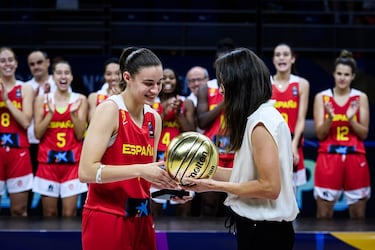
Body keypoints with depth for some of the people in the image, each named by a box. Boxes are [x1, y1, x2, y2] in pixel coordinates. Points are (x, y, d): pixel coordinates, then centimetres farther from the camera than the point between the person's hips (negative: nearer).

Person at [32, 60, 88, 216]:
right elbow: (38, 134, -1)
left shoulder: (80, 100, 4)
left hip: (72, 161, 0)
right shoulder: (42, 100, 4)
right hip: (48, 160, 0)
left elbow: (80, 135, 0)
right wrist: (50, 112, -13)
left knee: (69, 213, -3)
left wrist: (74, 113, -14)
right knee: (49, 213, 4)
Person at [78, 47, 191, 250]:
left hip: (141, 218, 7)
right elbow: (86, 171, -21)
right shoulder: (109, 110, -13)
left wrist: (170, 186, -3)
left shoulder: (154, 118, 8)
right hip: (106, 219, -7)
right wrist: (140, 169, -25)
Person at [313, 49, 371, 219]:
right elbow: (320, 134, 0)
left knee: (358, 215, 5)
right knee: (323, 215, -1)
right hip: (329, 157, -1)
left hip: (355, 158, 1)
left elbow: (364, 134, 4)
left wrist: (351, 118, -13)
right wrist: (330, 117, -18)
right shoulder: (322, 97, 3)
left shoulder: (361, 98, 5)